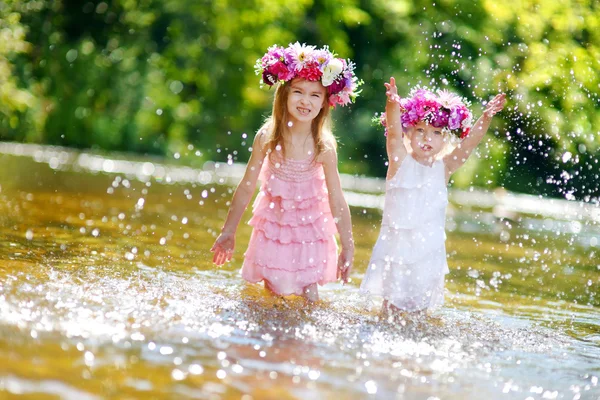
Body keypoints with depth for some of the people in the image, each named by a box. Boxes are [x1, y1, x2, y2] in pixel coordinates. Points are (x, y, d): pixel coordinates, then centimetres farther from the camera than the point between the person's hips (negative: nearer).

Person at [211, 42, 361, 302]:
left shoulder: (324, 147, -18)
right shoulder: (267, 138, -15)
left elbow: (337, 201, -11)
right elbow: (246, 187, -5)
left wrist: (348, 247, -8)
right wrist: (228, 232, 1)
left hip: (309, 228, -1)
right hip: (273, 226, 1)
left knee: (309, 295, -1)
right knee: (272, 293, 8)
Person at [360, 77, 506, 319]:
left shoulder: (444, 167, 4)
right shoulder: (400, 161, -3)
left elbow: (470, 142, -8)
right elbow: (393, 132, -20)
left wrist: (486, 118, -24)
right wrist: (393, 105, -39)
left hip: (429, 248, 2)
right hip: (396, 243, -2)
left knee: (419, 308, 6)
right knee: (392, 307, -1)